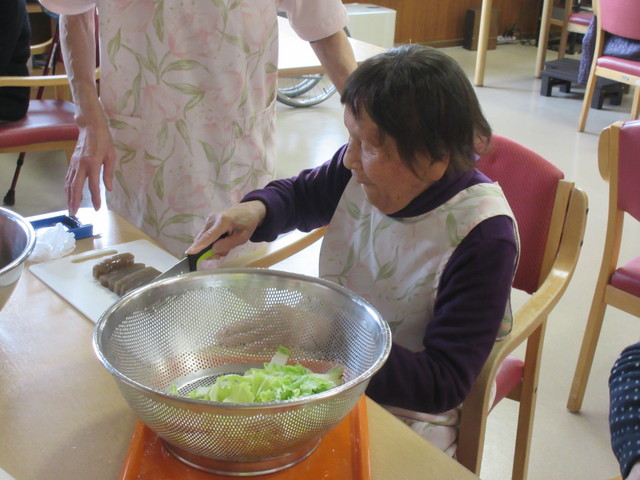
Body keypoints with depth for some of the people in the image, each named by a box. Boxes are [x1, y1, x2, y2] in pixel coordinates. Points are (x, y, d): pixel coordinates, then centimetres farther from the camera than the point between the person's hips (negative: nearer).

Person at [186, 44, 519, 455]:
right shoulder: (366, 168, -9)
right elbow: (299, 194, 14)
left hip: (405, 410, -5)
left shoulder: (482, 235, -24)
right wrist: (255, 209, -10)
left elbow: (446, 383, -22)